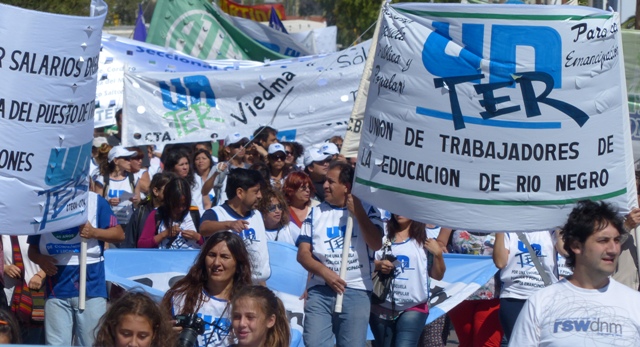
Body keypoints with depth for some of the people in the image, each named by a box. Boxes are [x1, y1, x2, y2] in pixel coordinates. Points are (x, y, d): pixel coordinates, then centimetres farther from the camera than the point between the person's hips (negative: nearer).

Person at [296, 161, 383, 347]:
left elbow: (376, 244, -8)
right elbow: (303, 253, 5)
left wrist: (358, 212, -8)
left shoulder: (367, 210, 7)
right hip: (320, 290, 1)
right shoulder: (316, 212, 11)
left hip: (356, 291, -1)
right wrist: (326, 273, -11)